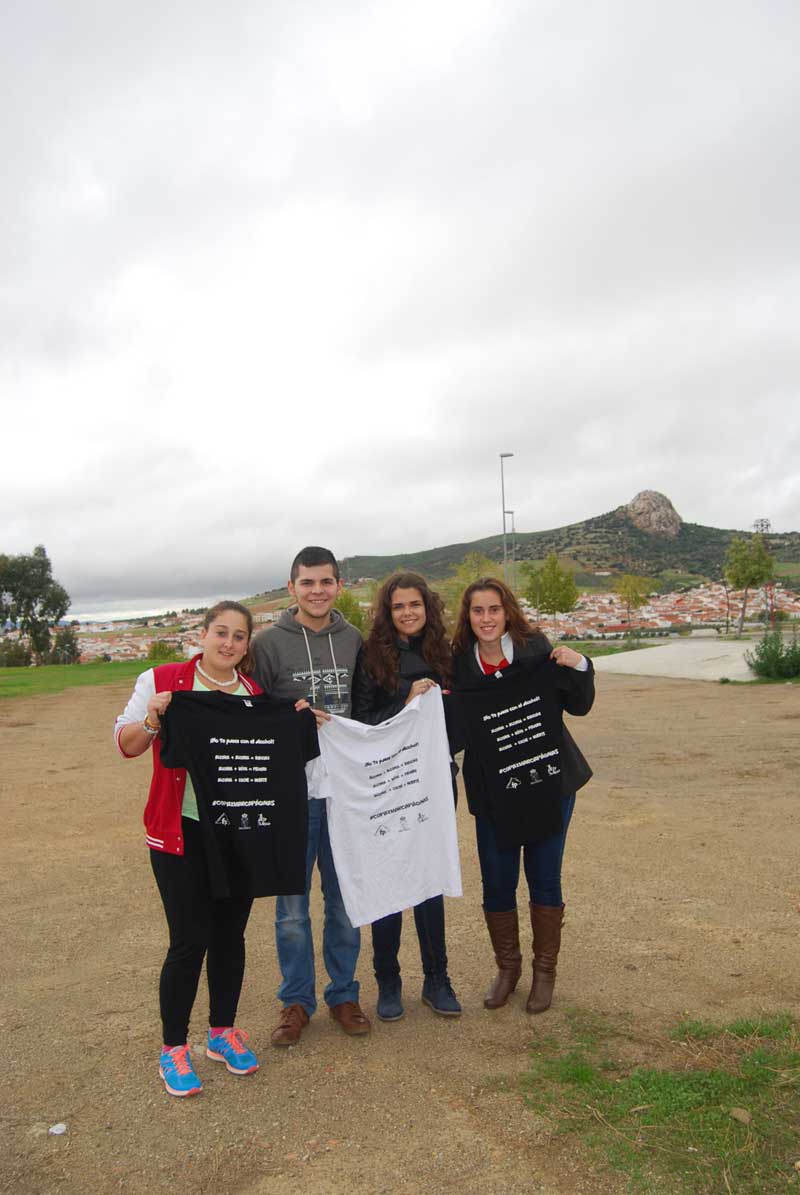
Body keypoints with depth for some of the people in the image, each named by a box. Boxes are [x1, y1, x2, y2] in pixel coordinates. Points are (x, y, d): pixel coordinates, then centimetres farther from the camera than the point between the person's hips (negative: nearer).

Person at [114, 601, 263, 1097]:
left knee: (231, 935, 13)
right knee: (190, 940, -1)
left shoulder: (256, 692, 5)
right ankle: (173, 1047, 20)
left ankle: (223, 1032, 33)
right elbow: (127, 744, -4)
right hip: (183, 832, -4)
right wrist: (153, 719, -23)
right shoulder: (162, 681, -5)